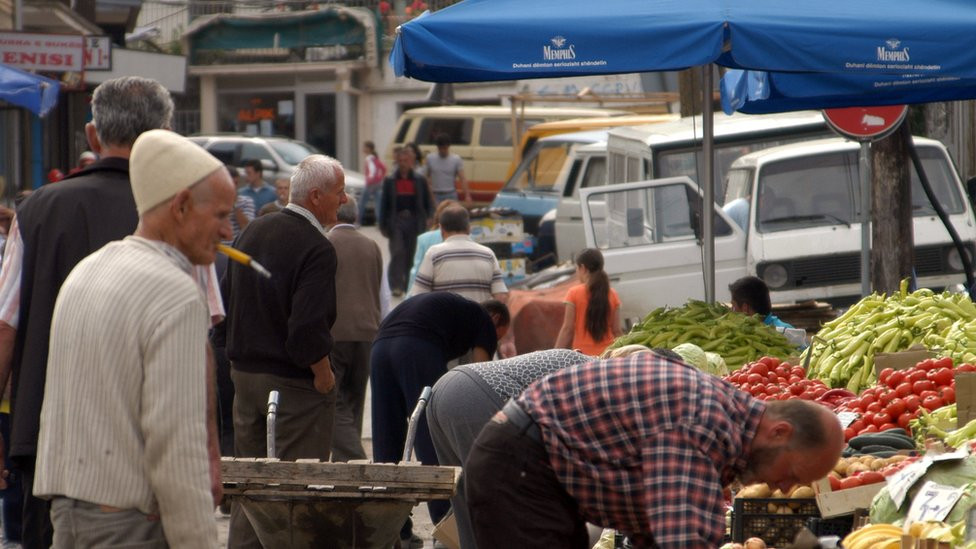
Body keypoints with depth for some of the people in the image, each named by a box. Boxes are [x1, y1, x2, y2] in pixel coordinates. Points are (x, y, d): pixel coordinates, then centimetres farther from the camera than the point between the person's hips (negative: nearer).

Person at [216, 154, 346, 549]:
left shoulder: (253, 232, 8)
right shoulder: (316, 249, -17)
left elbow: (225, 299, 15)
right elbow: (308, 328, -24)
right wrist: (324, 377, -11)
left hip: (245, 372, 8)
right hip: (295, 383, -8)